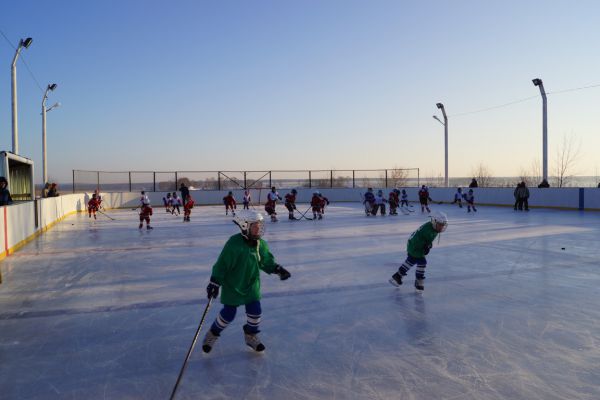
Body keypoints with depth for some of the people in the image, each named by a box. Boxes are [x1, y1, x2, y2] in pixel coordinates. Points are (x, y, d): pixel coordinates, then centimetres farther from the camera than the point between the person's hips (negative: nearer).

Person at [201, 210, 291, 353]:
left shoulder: (260, 244, -6)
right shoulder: (234, 244, -25)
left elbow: (266, 261, 8)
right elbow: (222, 264, -20)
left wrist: (278, 269, -5)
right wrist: (215, 282, -19)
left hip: (252, 284, 5)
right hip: (232, 285, -5)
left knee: (255, 311, 4)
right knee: (228, 314, 2)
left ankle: (251, 335, 29)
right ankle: (212, 334, 29)